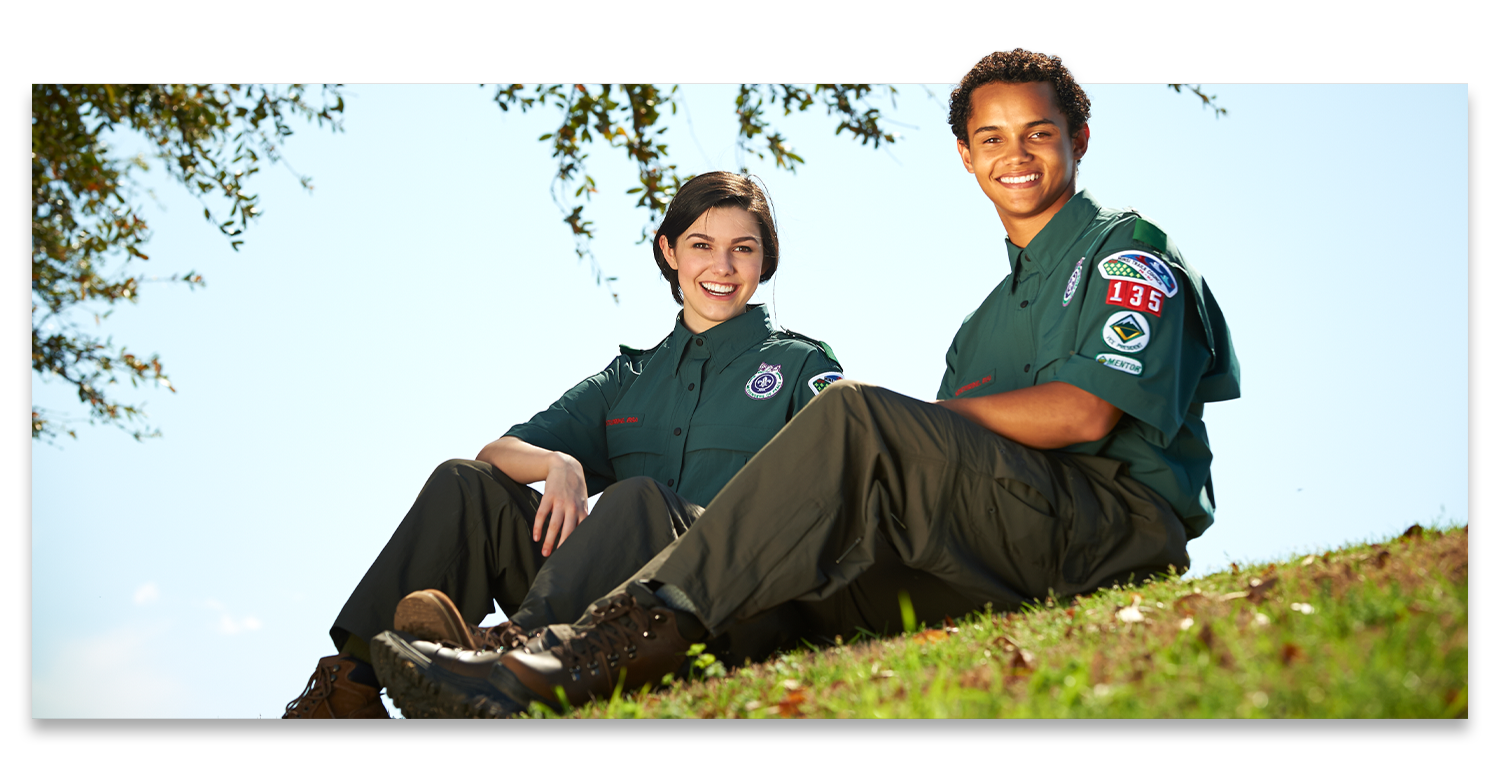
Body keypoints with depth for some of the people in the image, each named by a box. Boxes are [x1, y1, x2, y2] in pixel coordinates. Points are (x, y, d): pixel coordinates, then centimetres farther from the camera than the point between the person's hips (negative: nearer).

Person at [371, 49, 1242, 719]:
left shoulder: (1130, 246, 7)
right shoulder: (990, 315, 30)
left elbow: (1081, 413, -10)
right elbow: (947, 479, 18)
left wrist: (906, 418, -5)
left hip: (1118, 528, -7)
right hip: (1002, 566, 8)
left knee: (858, 417, -28)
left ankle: (602, 651, -42)